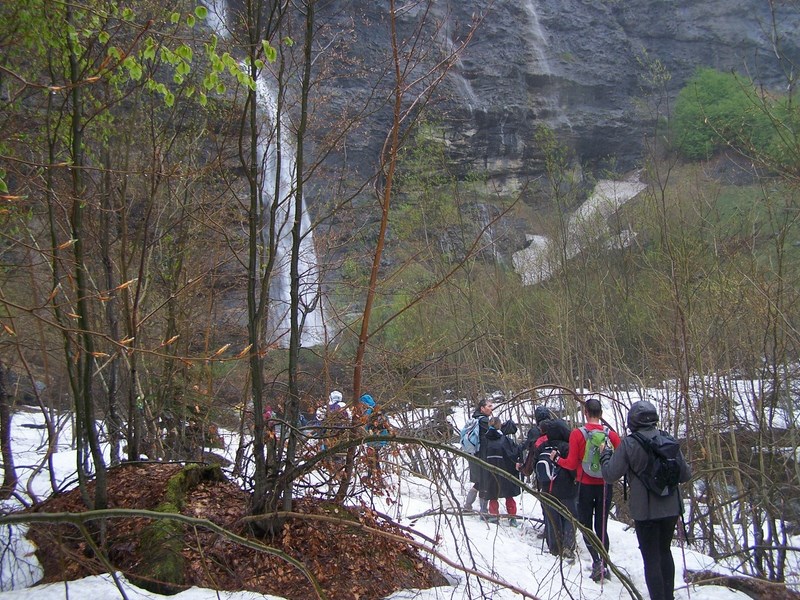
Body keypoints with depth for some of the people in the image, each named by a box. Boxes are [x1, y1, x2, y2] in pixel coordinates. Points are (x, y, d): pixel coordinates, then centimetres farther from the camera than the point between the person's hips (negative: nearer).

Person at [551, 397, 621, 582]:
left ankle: (597, 561, -10)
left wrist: (556, 459, 7)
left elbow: (571, 464, -11)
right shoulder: (611, 434, -6)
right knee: (601, 527, 15)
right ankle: (604, 565, 15)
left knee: (586, 526, 9)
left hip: (585, 485, -2)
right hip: (605, 486, 2)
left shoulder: (577, 434, -12)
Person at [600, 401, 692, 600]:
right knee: (664, 551, 22)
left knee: (651, 557, 5)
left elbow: (610, 475, -10)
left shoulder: (629, 444, -14)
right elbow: (685, 474, 5)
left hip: (645, 510, -5)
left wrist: (605, 456, 8)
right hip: (671, 508, 5)